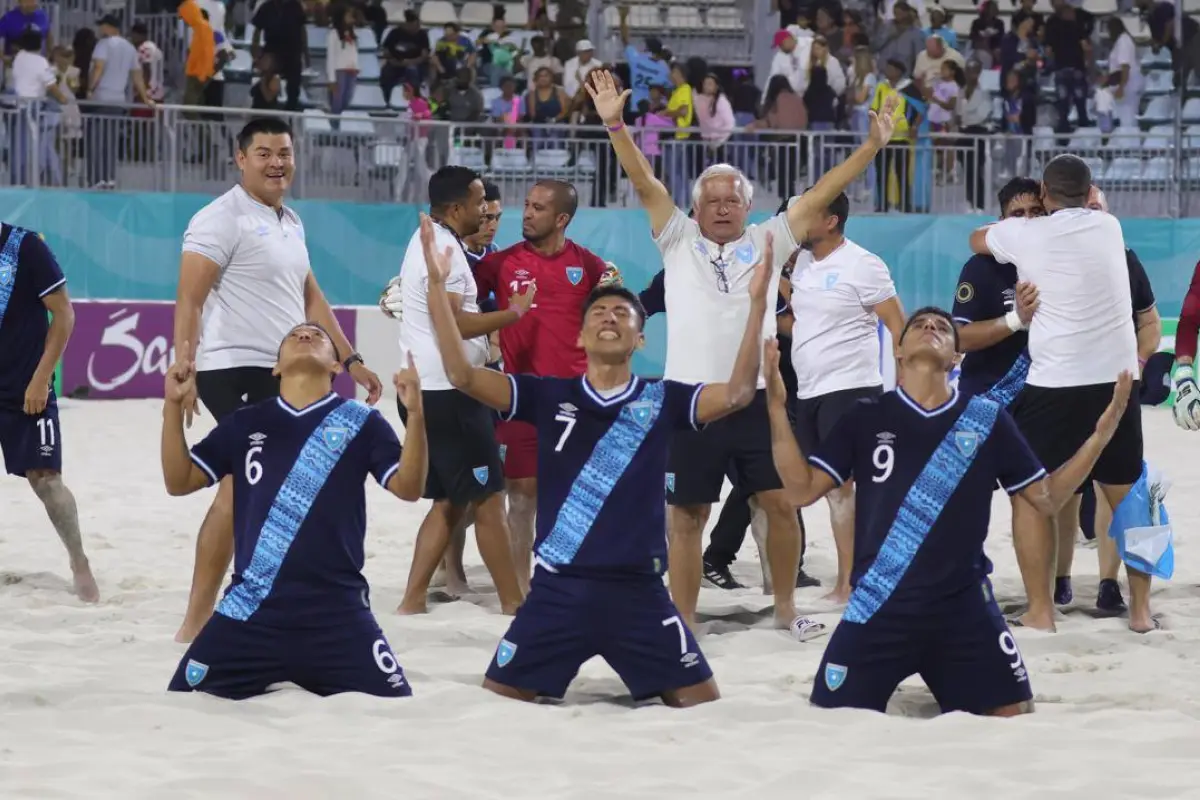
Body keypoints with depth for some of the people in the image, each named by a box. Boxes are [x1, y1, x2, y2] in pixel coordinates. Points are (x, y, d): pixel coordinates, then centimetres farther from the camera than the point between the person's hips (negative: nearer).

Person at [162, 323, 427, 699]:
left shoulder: (361, 423, 4)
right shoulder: (245, 424, 11)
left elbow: (408, 487, -6)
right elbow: (179, 481, 9)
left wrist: (415, 413, -20)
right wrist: (174, 404, -3)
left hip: (336, 609, -2)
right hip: (251, 607, 2)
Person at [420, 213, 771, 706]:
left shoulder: (661, 401, 5)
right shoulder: (548, 396, 4)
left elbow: (738, 393, -9)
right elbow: (463, 375, -4)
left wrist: (757, 302, -17)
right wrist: (438, 286, -12)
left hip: (638, 591, 0)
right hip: (557, 589, 0)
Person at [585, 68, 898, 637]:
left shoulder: (767, 242, 9)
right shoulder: (679, 242, 6)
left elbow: (822, 195, 4)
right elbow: (644, 183, -3)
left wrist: (872, 146, -3)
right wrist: (615, 124, -16)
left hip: (755, 399, 2)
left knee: (782, 503, 4)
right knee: (687, 515, 4)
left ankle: (786, 608, 20)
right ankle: (682, 622, 12)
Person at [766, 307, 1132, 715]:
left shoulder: (987, 420, 3)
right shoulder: (865, 419, 3)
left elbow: (1046, 497, 7)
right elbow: (802, 490, 0)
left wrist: (1102, 433, -5)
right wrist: (777, 406, -10)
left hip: (963, 608, 1)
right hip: (879, 609, -1)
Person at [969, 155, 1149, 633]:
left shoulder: (1024, 235, -1)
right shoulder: (1109, 227, 7)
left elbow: (976, 239, 22)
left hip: (1054, 385, -3)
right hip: (1117, 379, 3)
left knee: (1032, 496, 8)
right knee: (1127, 496, 13)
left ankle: (1040, 611, 3)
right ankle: (1141, 609, 14)